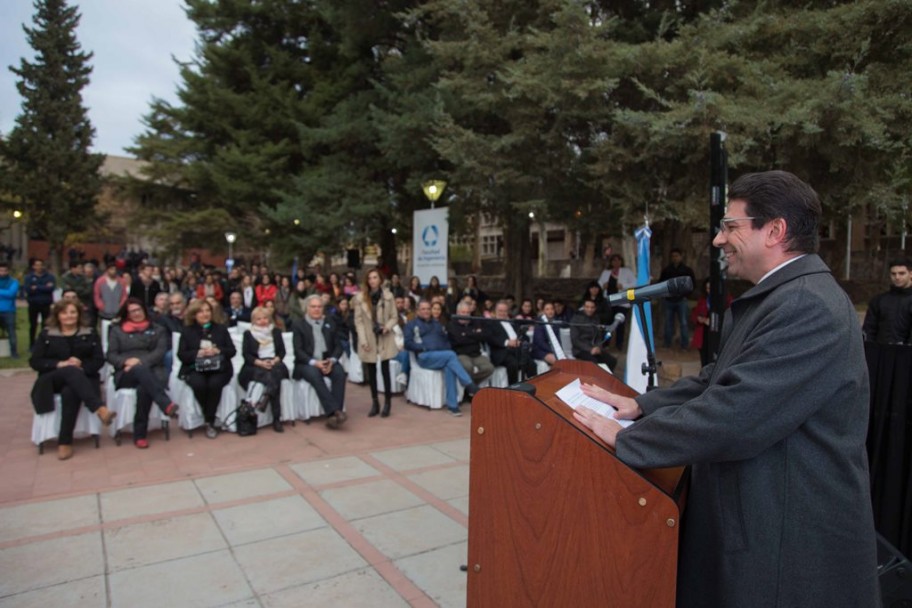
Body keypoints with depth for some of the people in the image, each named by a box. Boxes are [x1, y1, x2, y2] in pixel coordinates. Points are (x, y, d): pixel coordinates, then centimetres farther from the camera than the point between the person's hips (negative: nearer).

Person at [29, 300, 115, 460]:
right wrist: (60, 364, -14)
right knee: (71, 371, -35)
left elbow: (99, 361, 3)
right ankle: (100, 409, -52)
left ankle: (64, 442, -33)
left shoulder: (90, 333, 11)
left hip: (82, 378, 0)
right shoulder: (46, 334, 12)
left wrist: (81, 367, -17)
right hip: (52, 380, 0)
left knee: (70, 392, -36)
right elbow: (34, 362, 3)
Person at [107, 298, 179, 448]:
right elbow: (111, 355, 11)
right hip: (126, 373, 0)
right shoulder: (116, 330, 22)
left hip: (152, 371, 1)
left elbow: (160, 352, 5)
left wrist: (141, 361, -13)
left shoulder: (158, 330, 21)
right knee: (140, 369, -40)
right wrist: (126, 361, -11)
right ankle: (166, 404, -55)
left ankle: (140, 434, -36)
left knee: (143, 389, -38)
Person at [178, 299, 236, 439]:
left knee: (214, 384, -33)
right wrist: (198, 353, -15)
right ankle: (210, 419, -11)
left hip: (219, 368, 0)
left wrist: (218, 350, -12)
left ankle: (210, 422, -17)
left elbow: (232, 350, 8)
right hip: (194, 369, 0)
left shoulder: (221, 328, 15)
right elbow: (181, 355, 3)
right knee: (199, 384, -34)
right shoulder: (187, 331, 13)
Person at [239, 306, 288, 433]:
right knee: (271, 377, -35)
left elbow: (282, 351, 11)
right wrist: (260, 362, -18)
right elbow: (246, 354, 0)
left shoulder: (276, 331, 18)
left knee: (273, 373, -35)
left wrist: (275, 360, -12)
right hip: (255, 366, -2)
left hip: (274, 363, 2)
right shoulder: (248, 333, 11)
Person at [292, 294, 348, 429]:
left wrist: (332, 360, -12)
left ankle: (333, 414, -32)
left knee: (340, 372, -29)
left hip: (328, 361, 3)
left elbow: (338, 346, 10)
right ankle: (336, 411, -41)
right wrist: (314, 362, -20)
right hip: (306, 363, -3)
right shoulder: (298, 325, 6)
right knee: (315, 374, -35)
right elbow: (298, 350, -4)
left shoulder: (330, 323, 15)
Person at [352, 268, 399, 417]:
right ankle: (374, 403, 18)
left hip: (385, 339, -1)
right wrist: (363, 340, -11)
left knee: (385, 370, 0)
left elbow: (394, 317, 3)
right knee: (371, 372, 7)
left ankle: (387, 403, 9)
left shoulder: (388, 296, 0)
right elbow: (358, 320, -3)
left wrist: (387, 327, -18)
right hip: (368, 339, 1)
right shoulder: (360, 297, -1)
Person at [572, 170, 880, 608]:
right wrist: (639, 405, 3)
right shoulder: (774, 298, 10)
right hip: (759, 521, 9)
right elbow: (718, 380, 14)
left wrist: (624, 439, -20)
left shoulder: (809, 305, -24)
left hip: (794, 542, -9)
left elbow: (736, 415, -30)